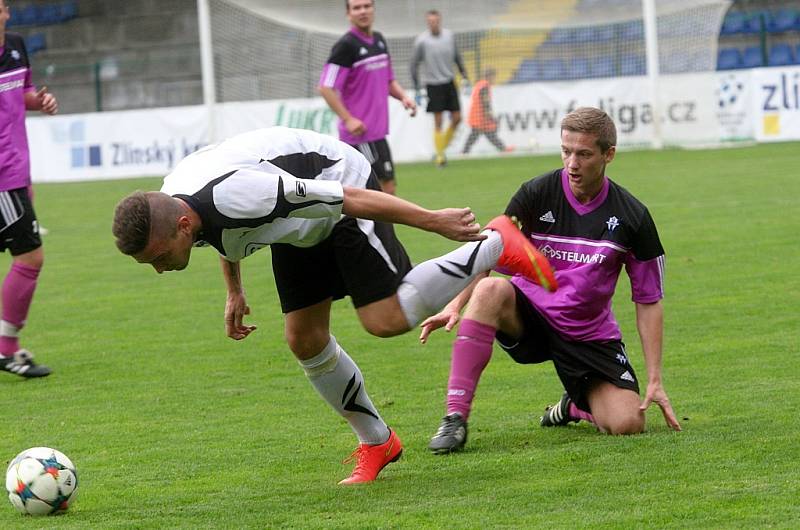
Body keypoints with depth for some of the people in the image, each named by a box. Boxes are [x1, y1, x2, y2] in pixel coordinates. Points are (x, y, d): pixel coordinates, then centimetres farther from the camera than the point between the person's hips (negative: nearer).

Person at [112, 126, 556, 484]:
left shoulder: (234, 196, -42)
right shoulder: (166, 209, -15)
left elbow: (346, 197, -34)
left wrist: (433, 221, -27)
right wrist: (234, 293, 18)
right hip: (300, 229, 8)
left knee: (386, 320, -17)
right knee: (304, 341, 3)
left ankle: (496, 246, 2)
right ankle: (376, 442, 21)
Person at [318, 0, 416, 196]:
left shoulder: (379, 40, 13)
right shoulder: (346, 45, -12)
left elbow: (388, 80, 25)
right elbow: (326, 88, -15)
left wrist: (403, 97, 5)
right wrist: (348, 119, -21)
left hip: (377, 130, 8)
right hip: (361, 131, -8)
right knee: (387, 186, -9)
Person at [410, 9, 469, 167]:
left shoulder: (449, 36, 3)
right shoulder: (422, 41, -9)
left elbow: (457, 58, 16)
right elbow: (414, 64, -4)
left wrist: (465, 76, 13)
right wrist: (417, 89, -7)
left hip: (449, 83, 4)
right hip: (433, 84, -4)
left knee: (457, 118, 2)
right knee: (438, 122, -6)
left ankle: (443, 147, 20)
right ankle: (439, 154, 3)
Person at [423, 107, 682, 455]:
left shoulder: (631, 218, -8)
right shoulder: (537, 194, -10)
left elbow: (648, 301, -1)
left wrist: (655, 380, -6)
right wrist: (456, 304, -24)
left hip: (590, 335, 1)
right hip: (529, 318, -1)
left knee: (628, 423, -19)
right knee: (489, 290, -34)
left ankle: (576, 407, 20)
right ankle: (456, 417, -32)